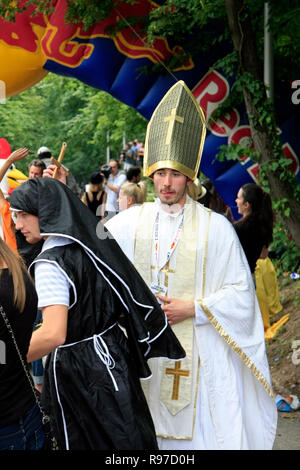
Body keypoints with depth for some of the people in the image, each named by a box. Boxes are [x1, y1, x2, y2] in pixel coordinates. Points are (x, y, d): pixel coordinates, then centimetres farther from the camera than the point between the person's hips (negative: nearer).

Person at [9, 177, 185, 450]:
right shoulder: (92, 245, 3)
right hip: (114, 353, 8)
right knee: (126, 437, 19)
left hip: (77, 371, -8)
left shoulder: (50, 263, -22)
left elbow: (53, 334, -33)